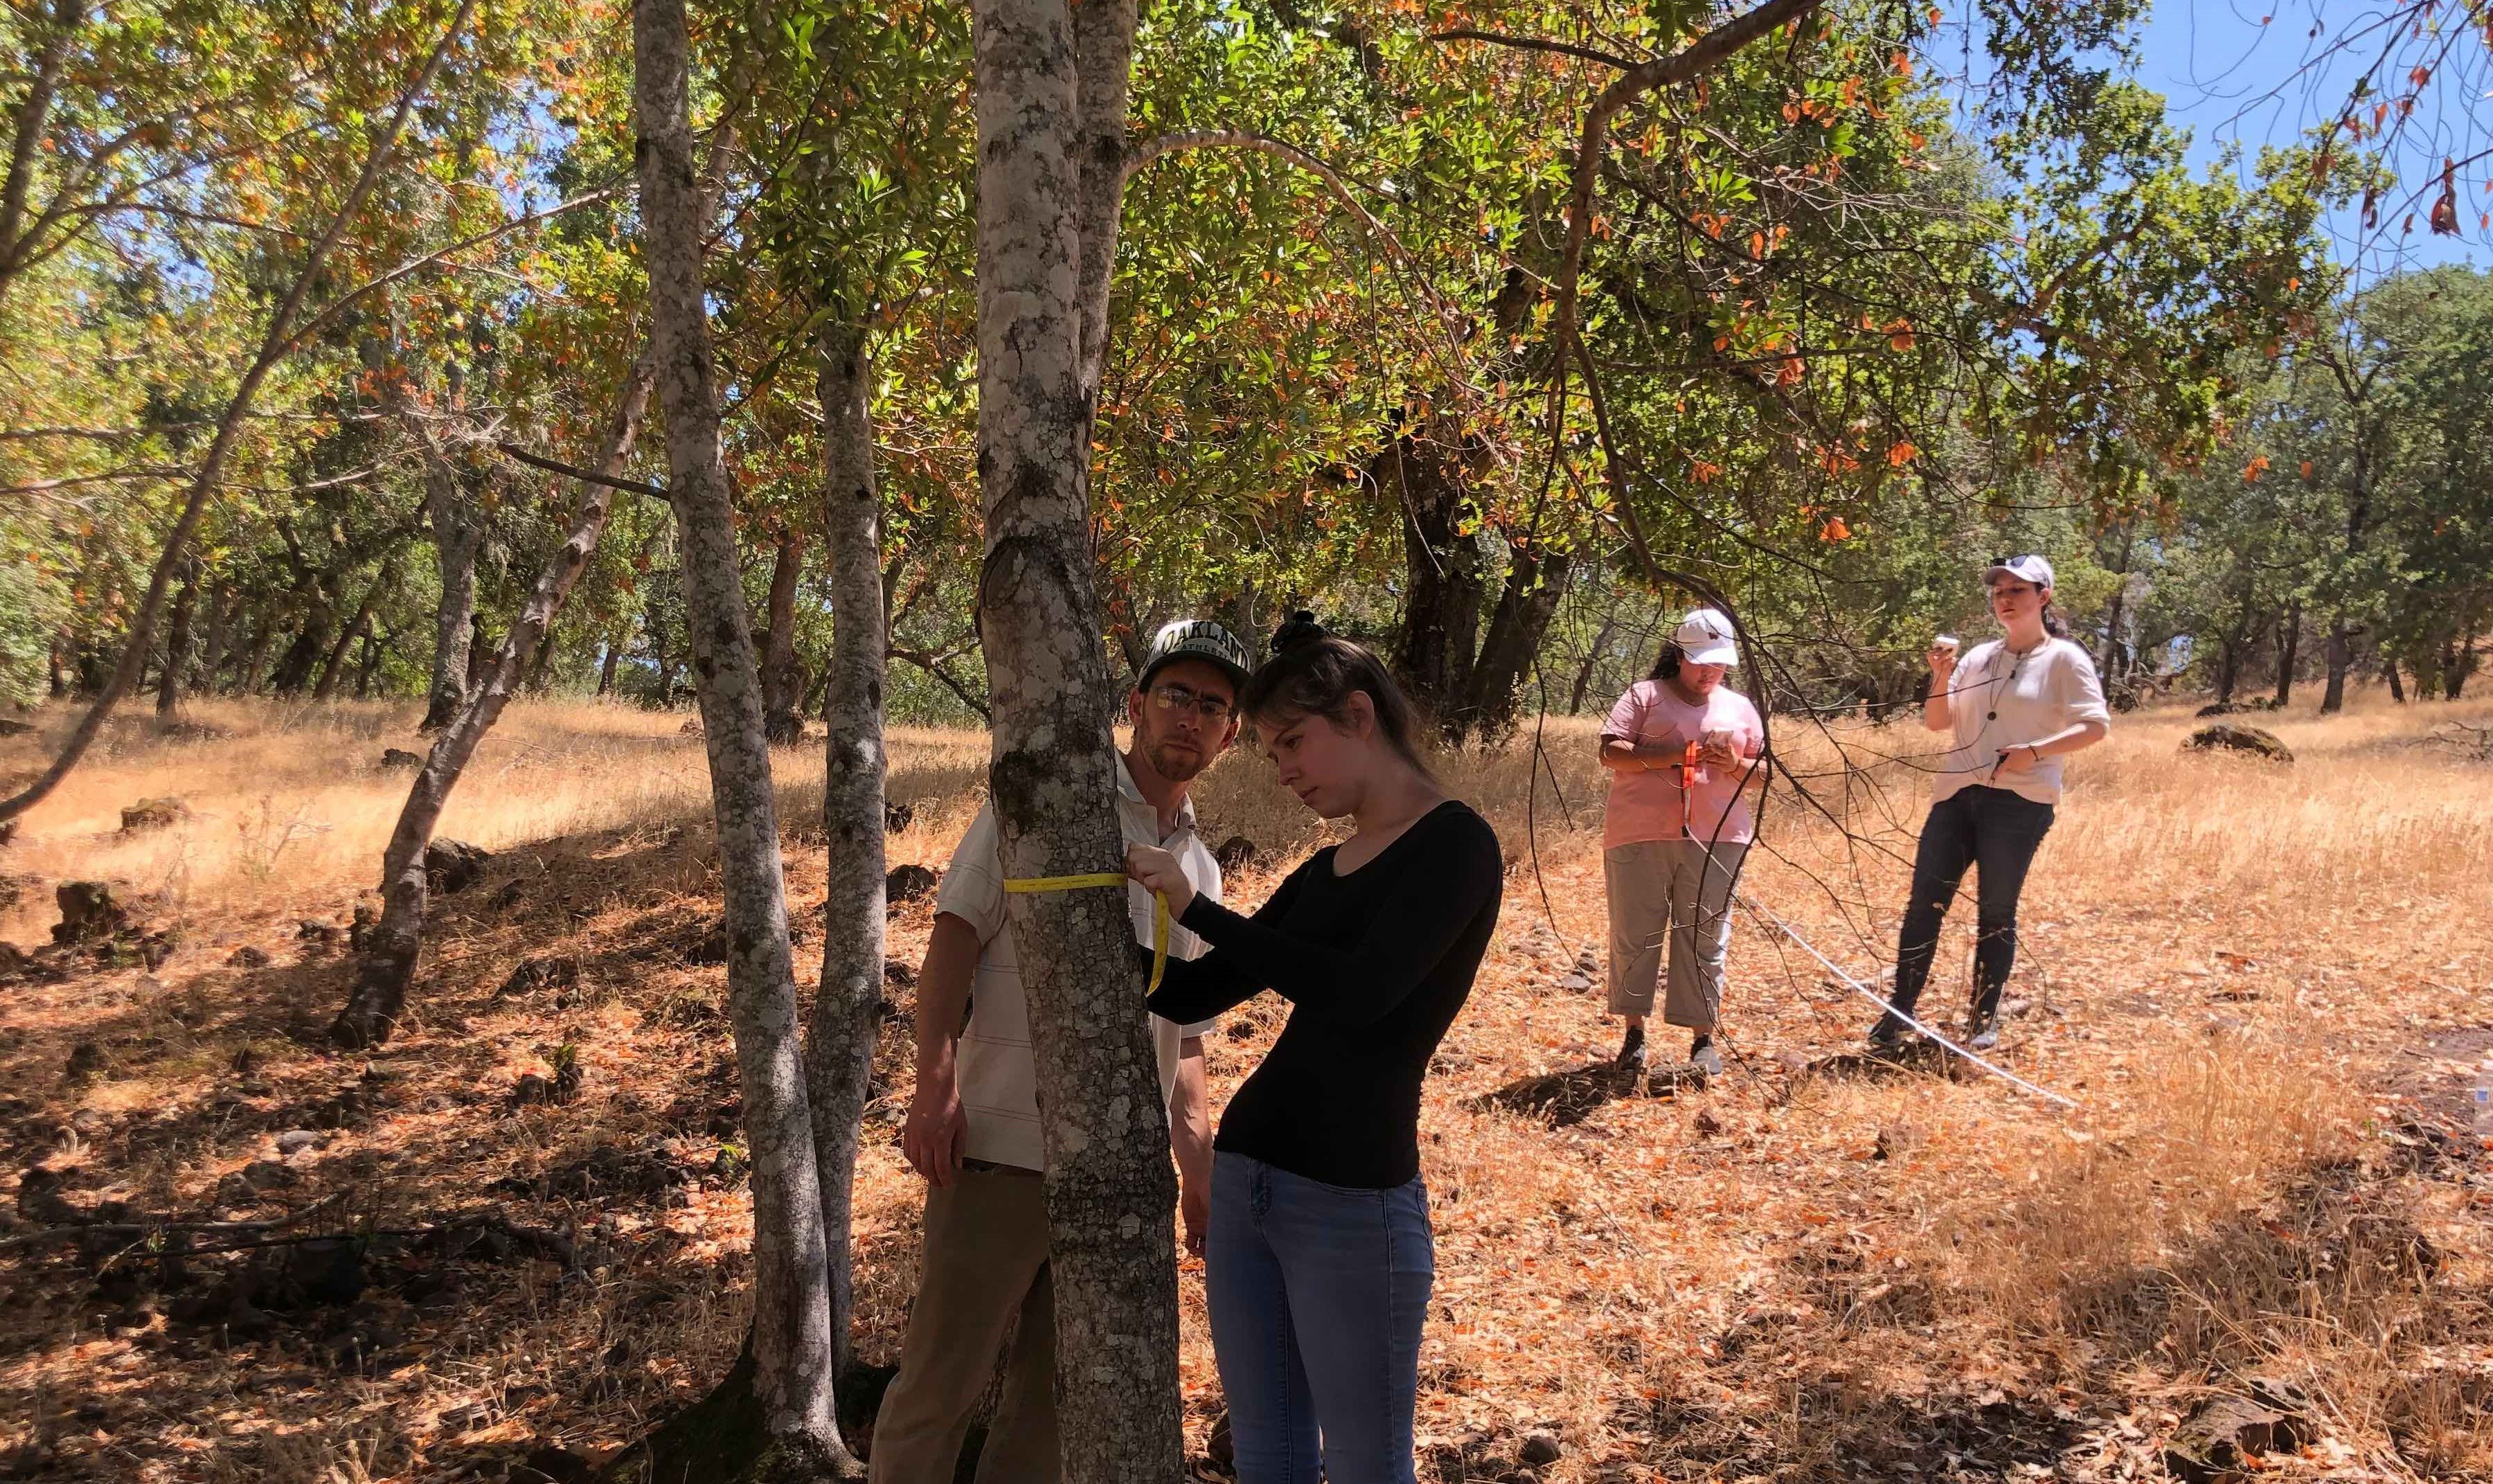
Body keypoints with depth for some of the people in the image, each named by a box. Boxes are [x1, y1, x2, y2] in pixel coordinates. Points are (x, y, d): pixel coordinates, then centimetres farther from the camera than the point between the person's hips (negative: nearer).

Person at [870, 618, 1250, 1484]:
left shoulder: (1200, 870, 17)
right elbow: (954, 935, -7)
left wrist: (1198, 1165, 13)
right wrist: (935, 1083, -18)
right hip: (1006, 1149, -6)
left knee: (1056, 1397, 14)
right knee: (941, 1387, 1)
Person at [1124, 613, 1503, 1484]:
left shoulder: (1456, 844, -7)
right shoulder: (1324, 871, 15)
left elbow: (1358, 994, -22)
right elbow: (1191, 995, 18)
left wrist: (1195, 907, -17)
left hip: (1354, 1203, -7)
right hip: (1242, 1179, 7)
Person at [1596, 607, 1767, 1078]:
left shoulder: (1740, 708, 17)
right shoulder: (1644, 695, 6)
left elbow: (1763, 771, 18)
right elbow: (1611, 753, -4)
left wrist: (1735, 765, -5)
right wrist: (1669, 756, -16)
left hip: (1715, 839, 2)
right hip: (1641, 835, -2)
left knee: (1705, 939, 1)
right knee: (1636, 933, 2)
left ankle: (1703, 1038, 9)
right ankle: (1634, 1030, 15)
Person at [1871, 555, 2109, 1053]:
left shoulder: (2064, 659, 0)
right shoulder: (1978, 657, 14)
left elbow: (2096, 726, -8)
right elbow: (1936, 722, 13)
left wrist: (2035, 751, -20)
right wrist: (1941, 677, -4)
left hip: (2020, 801, -4)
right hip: (1956, 793, 4)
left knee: (1996, 913, 3)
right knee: (1925, 903, 0)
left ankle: (1984, 1019, 15)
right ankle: (1898, 1013, 6)